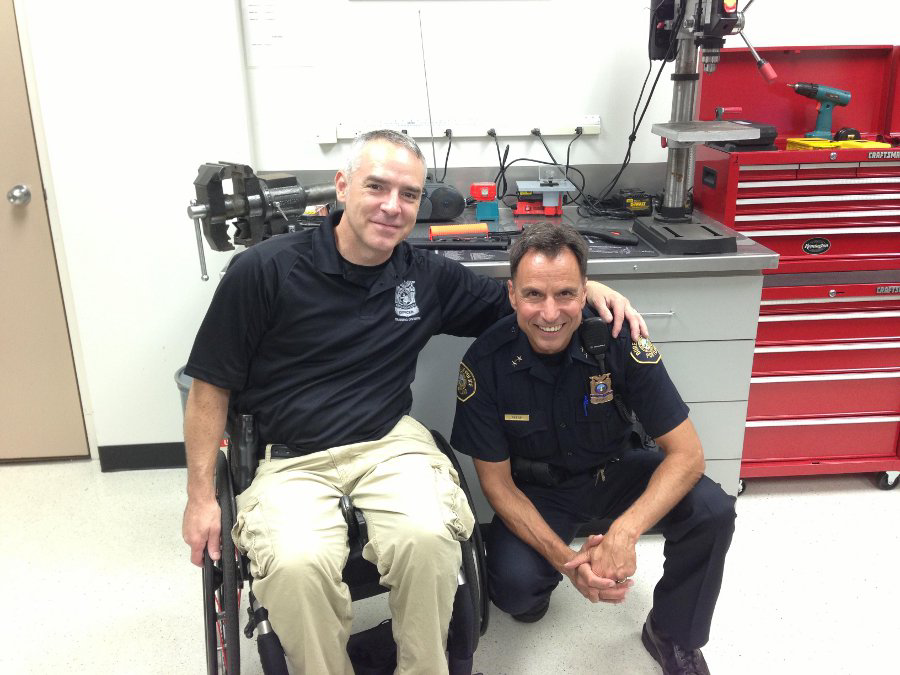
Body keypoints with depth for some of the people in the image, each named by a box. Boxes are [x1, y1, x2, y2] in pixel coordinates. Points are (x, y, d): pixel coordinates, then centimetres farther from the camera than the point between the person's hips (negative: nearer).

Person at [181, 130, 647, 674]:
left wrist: (585, 286, 2)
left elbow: (512, 299, 21)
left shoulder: (429, 278, 5)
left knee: (427, 537, -30)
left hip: (391, 445, 2)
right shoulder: (265, 271, -5)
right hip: (293, 460, -1)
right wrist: (201, 496, -2)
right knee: (296, 565, -32)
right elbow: (211, 386, 1)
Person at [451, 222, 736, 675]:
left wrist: (625, 531, -38)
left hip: (616, 470, 1)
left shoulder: (619, 342, -24)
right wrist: (565, 560, -29)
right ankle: (536, 584, 13)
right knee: (515, 586, -28)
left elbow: (687, 453, -22)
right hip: (536, 488, -1)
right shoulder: (485, 363, -23)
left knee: (712, 511, -24)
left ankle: (672, 635, 4)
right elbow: (497, 483, -15)